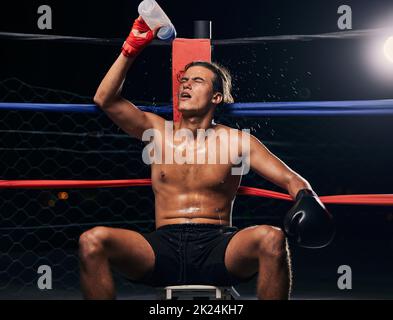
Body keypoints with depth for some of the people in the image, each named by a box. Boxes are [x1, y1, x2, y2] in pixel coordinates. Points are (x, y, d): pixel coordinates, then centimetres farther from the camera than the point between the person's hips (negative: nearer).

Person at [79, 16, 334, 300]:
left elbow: (291, 179, 2)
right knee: (92, 241, -27)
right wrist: (132, 48, -4)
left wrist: (306, 199, -21)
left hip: (218, 248, -1)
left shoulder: (236, 141, 7)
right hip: (163, 248, 1)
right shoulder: (158, 131, 12)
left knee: (272, 239, -34)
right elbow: (105, 100, 2)